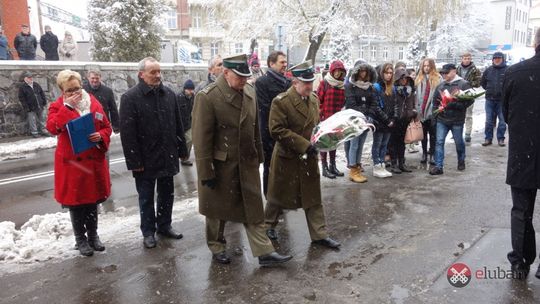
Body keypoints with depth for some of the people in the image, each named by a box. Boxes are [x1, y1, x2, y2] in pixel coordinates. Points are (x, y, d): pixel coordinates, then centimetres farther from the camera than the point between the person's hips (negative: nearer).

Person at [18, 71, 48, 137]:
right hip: (31, 108, -4)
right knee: (32, 120, 1)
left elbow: (42, 94, 14)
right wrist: (26, 107, -13)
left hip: (40, 106, 4)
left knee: (42, 119, 12)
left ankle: (43, 130, 23)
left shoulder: (36, 85, 8)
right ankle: (34, 132, 11)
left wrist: (44, 102, 9)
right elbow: (22, 99, -8)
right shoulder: (22, 87, -6)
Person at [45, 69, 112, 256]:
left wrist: (101, 136, -13)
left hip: (94, 160, 3)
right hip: (71, 162, -3)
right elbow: (52, 128, -22)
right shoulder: (58, 106, -4)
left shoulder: (94, 103, 4)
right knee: (76, 202, 7)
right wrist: (67, 106, -25)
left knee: (93, 200, 15)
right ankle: (81, 239, 22)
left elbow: (107, 127, 9)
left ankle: (93, 234, 31)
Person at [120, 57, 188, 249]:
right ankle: (148, 232, 24)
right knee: (146, 198, 9)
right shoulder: (130, 98, -10)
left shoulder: (169, 94, 6)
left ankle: (164, 226, 32)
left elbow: (178, 125, 11)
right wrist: (134, 161, -16)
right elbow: (127, 133, -13)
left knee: (167, 195, 16)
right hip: (146, 159, -4)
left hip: (167, 157, 5)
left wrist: (182, 150, 9)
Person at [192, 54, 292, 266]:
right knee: (218, 209, 14)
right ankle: (217, 248, 34)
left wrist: (258, 156, 13)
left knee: (254, 209, 9)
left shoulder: (249, 92, 3)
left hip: (247, 163, 5)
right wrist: (206, 172, -16)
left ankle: (265, 252, 18)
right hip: (221, 165, -5)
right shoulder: (207, 97, -18)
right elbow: (201, 138, -17)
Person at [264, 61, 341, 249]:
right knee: (279, 194, 12)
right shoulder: (281, 101, -16)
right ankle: (268, 225, 35)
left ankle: (319, 235, 19)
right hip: (287, 156, -5)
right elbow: (277, 130, -21)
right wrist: (304, 145, -22)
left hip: (309, 157, 6)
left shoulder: (314, 98, 6)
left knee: (314, 197, 9)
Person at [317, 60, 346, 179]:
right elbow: (318, 100, -7)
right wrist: (320, 114, -11)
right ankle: (325, 168, 7)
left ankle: (333, 166, 23)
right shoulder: (324, 83, -6)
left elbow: (343, 101, 15)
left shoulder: (343, 85, 7)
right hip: (325, 118, -5)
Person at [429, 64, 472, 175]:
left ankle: (461, 162, 34)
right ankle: (438, 166, 0)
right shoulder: (440, 85, 9)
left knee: (459, 142, 12)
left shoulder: (463, 84, -7)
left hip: (457, 120, -4)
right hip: (441, 120, 4)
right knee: (439, 142, -2)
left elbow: (470, 100, -13)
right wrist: (435, 113, 9)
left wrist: (455, 104, -23)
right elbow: (435, 100, 17)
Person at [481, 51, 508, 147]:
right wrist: (489, 90, 11)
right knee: (489, 120, 7)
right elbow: (483, 82, 19)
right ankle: (488, 138, 15)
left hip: (502, 100, -3)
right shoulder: (488, 70, 6)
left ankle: (501, 139, 14)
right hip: (490, 99, 3)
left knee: (502, 120, 5)